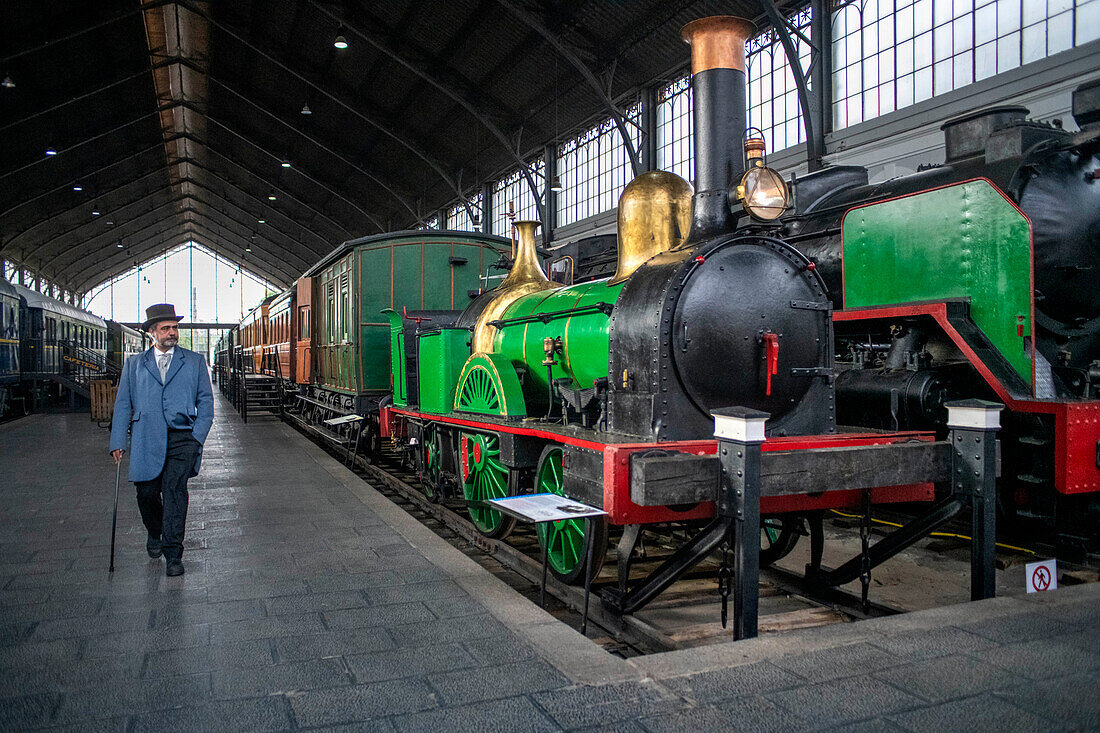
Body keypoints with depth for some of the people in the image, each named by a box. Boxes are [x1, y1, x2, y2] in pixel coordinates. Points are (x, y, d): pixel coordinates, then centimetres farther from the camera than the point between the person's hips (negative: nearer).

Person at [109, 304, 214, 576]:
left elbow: (205, 401, 9)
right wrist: (118, 442, 5)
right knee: (147, 493, 3)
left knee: (175, 489, -13)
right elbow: (123, 404, 13)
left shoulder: (195, 361, 11)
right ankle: (155, 533, 34)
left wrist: (197, 437, -3)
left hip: (182, 437, -2)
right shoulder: (134, 363, 14)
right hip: (146, 439, 2)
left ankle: (173, 554, -7)